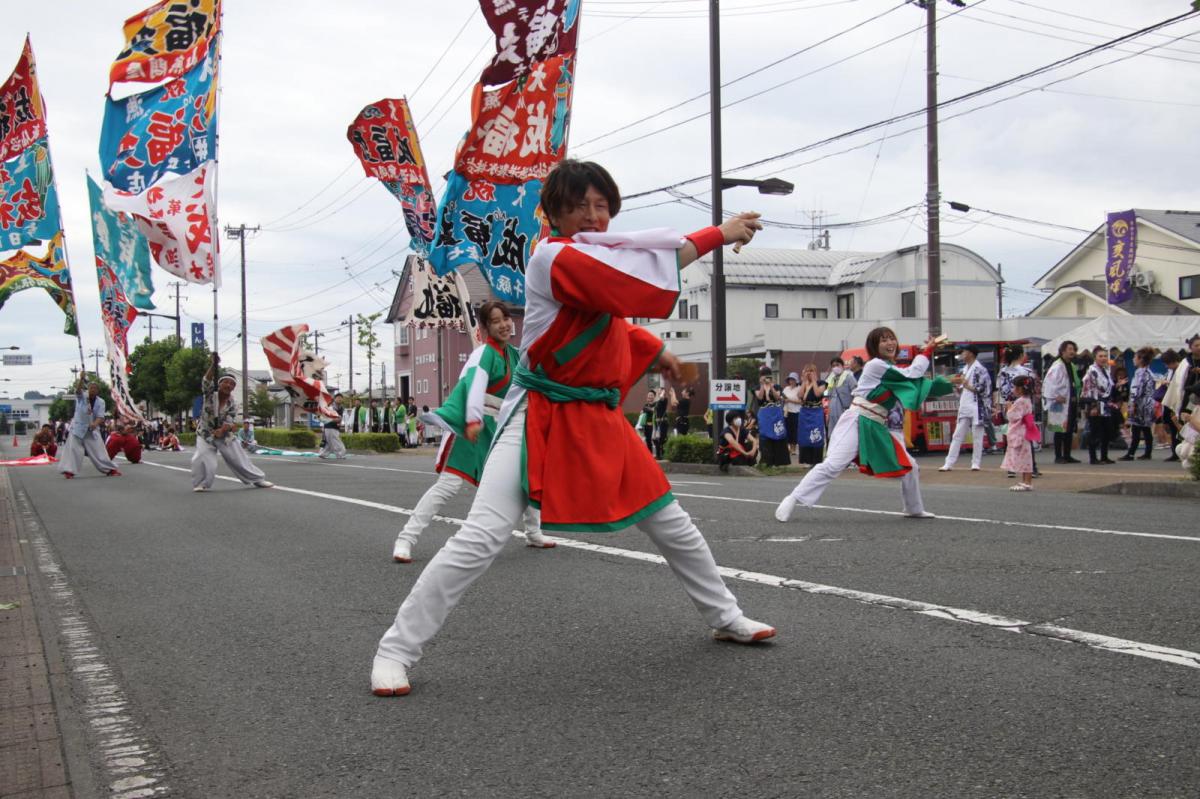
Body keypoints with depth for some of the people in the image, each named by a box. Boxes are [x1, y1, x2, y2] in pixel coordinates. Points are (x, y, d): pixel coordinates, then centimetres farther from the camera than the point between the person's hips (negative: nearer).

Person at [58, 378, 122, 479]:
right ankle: (69, 471, -7)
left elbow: (100, 417, -11)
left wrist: (95, 424, -32)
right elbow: (78, 390, -27)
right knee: (73, 449, -11)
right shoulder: (81, 397, -4)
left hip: (92, 430, 1)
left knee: (98, 450, 4)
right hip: (78, 428, -1)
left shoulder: (100, 402, -2)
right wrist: (81, 379, -46)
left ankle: (111, 470, 13)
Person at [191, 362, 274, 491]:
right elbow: (206, 381, -34)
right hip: (205, 434, -2)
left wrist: (223, 429, -37)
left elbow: (232, 423, -15)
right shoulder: (210, 394, -14)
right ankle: (201, 484, -4)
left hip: (225, 436, 2)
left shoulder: (232, 403, -10)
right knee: (201, 460, -24)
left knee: (239, 460, 7)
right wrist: (214, 365, -47)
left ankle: (258, 479, 20)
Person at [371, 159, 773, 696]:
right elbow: (642, 278, -27)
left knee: (673, 527, 15)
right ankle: (397, 650, -2)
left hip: (598, 420, 8)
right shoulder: (553, 256, -16)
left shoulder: (597, 254, 11)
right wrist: (719, 234, -22)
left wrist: (655, 351, 22)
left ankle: (726, 618, 35)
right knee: (479, 541, -15)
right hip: (539, 419, -8)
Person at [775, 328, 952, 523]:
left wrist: (950, 384, 13)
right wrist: (928, 350, 3)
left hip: (877, 428, 9)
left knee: (909, 466, 11)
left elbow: (917, 385, 21)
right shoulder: (876, 365, -9)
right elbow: (913, 373, -8)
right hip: (857, 423, -9)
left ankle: (914, 509, 31)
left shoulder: (892, 370, 18)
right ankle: (792, 501, -22)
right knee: (832, 465, -22)